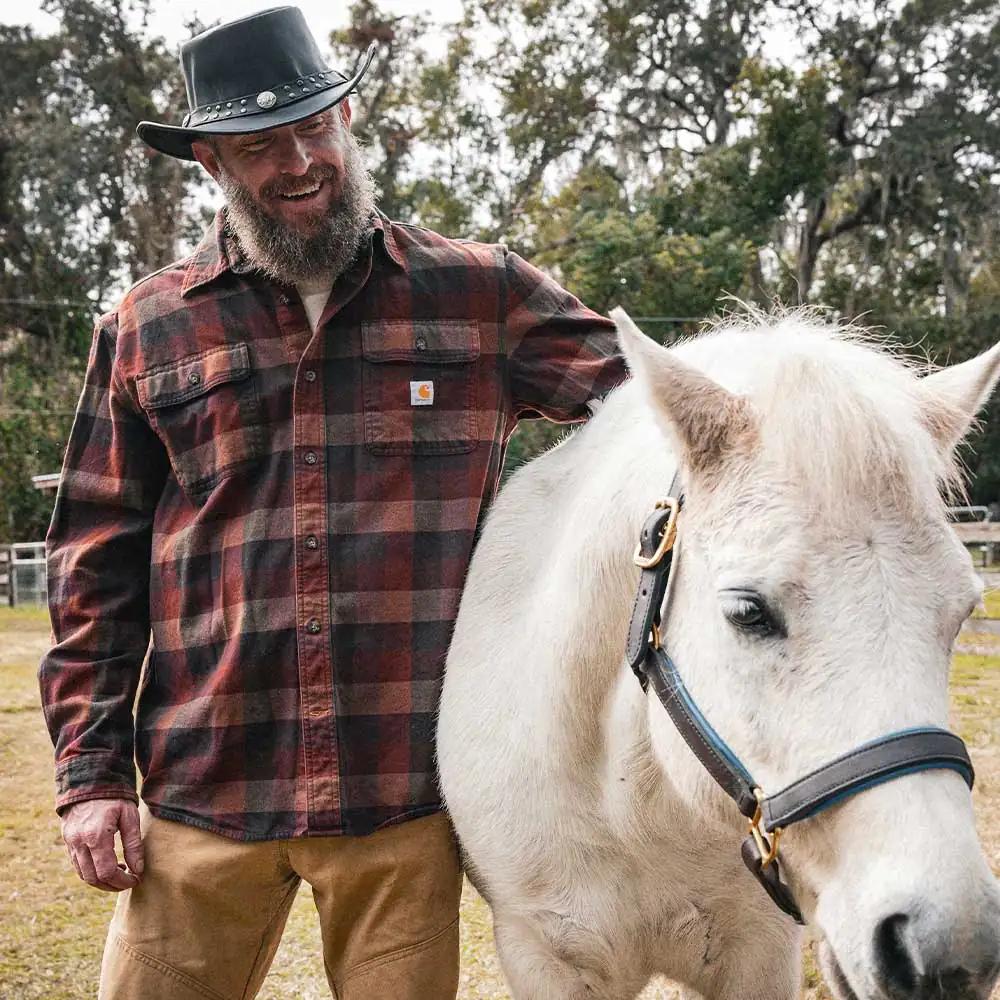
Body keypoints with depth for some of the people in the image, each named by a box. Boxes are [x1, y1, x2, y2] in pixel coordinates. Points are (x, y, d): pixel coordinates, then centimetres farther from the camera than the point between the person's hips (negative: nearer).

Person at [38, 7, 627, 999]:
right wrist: (89, 773, 3)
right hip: (202, 794, 1)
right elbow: (95, 566, 8)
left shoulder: (479, 294, 5)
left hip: (405, 792, 0)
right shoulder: (145, 329, 7)